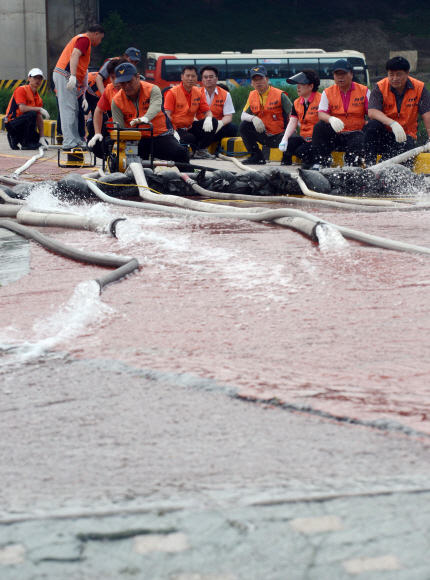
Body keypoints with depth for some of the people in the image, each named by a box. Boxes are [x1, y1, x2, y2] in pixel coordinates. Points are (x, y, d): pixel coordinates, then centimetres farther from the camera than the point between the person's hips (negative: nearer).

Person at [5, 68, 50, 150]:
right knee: (32, 114, -33)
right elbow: (22, 108, -25)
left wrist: (42, 137, -7)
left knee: (44, 143, 2)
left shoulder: (38, 98, 9)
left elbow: (39, 118, 3)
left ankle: (16, 139, 12)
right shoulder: (21, 90, -12)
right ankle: (26, 143, -22)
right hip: (12, 123, -8)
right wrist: (39, 109, -20)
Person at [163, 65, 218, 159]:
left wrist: (208, 119, -21)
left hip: (190, 127, 6)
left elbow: (207, 111, 7)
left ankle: (201, 150, -7)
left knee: (213, 121, -13)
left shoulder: (198, 93, 8)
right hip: (177, 128, -6)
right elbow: (167, 115, -17)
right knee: (189, 138, -37)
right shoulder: (173, 92, -9)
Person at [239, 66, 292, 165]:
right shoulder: (252, 96, 6)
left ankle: (286, 157, 0)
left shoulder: (280, 95, -11)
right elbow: (243, 115, 4)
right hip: (263, 136, 5)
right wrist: (253, 118, -19)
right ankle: (257, 157, -3)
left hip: (279, 136, -5)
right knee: (243, 126, -13)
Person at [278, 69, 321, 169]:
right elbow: (292, 123, 3)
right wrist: (284, 139, -12)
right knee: (288, 144, -22)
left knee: (301, 151, -27)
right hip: (303, 138, 6)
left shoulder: (321, 100, -12)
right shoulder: (297, 103, 10)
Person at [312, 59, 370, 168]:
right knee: (319, 126, -26)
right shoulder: (328, 92, 6)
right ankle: (320, 163, -24)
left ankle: (350, 167, -7)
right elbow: (321, 114, -6)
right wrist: (331, 119, -32)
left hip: (355, 134, -2)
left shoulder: (364, 91, 4)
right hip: (335, 134, 2)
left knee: (358, 144, -35)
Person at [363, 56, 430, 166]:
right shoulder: (380, 87, -6)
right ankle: (369, 166, -32)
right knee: (372, 125, -32)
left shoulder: (419, 88, -2)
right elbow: (372, 112, -22)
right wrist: (393, 123, -38)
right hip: (383, 135, 0)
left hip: (405, 136, 0)